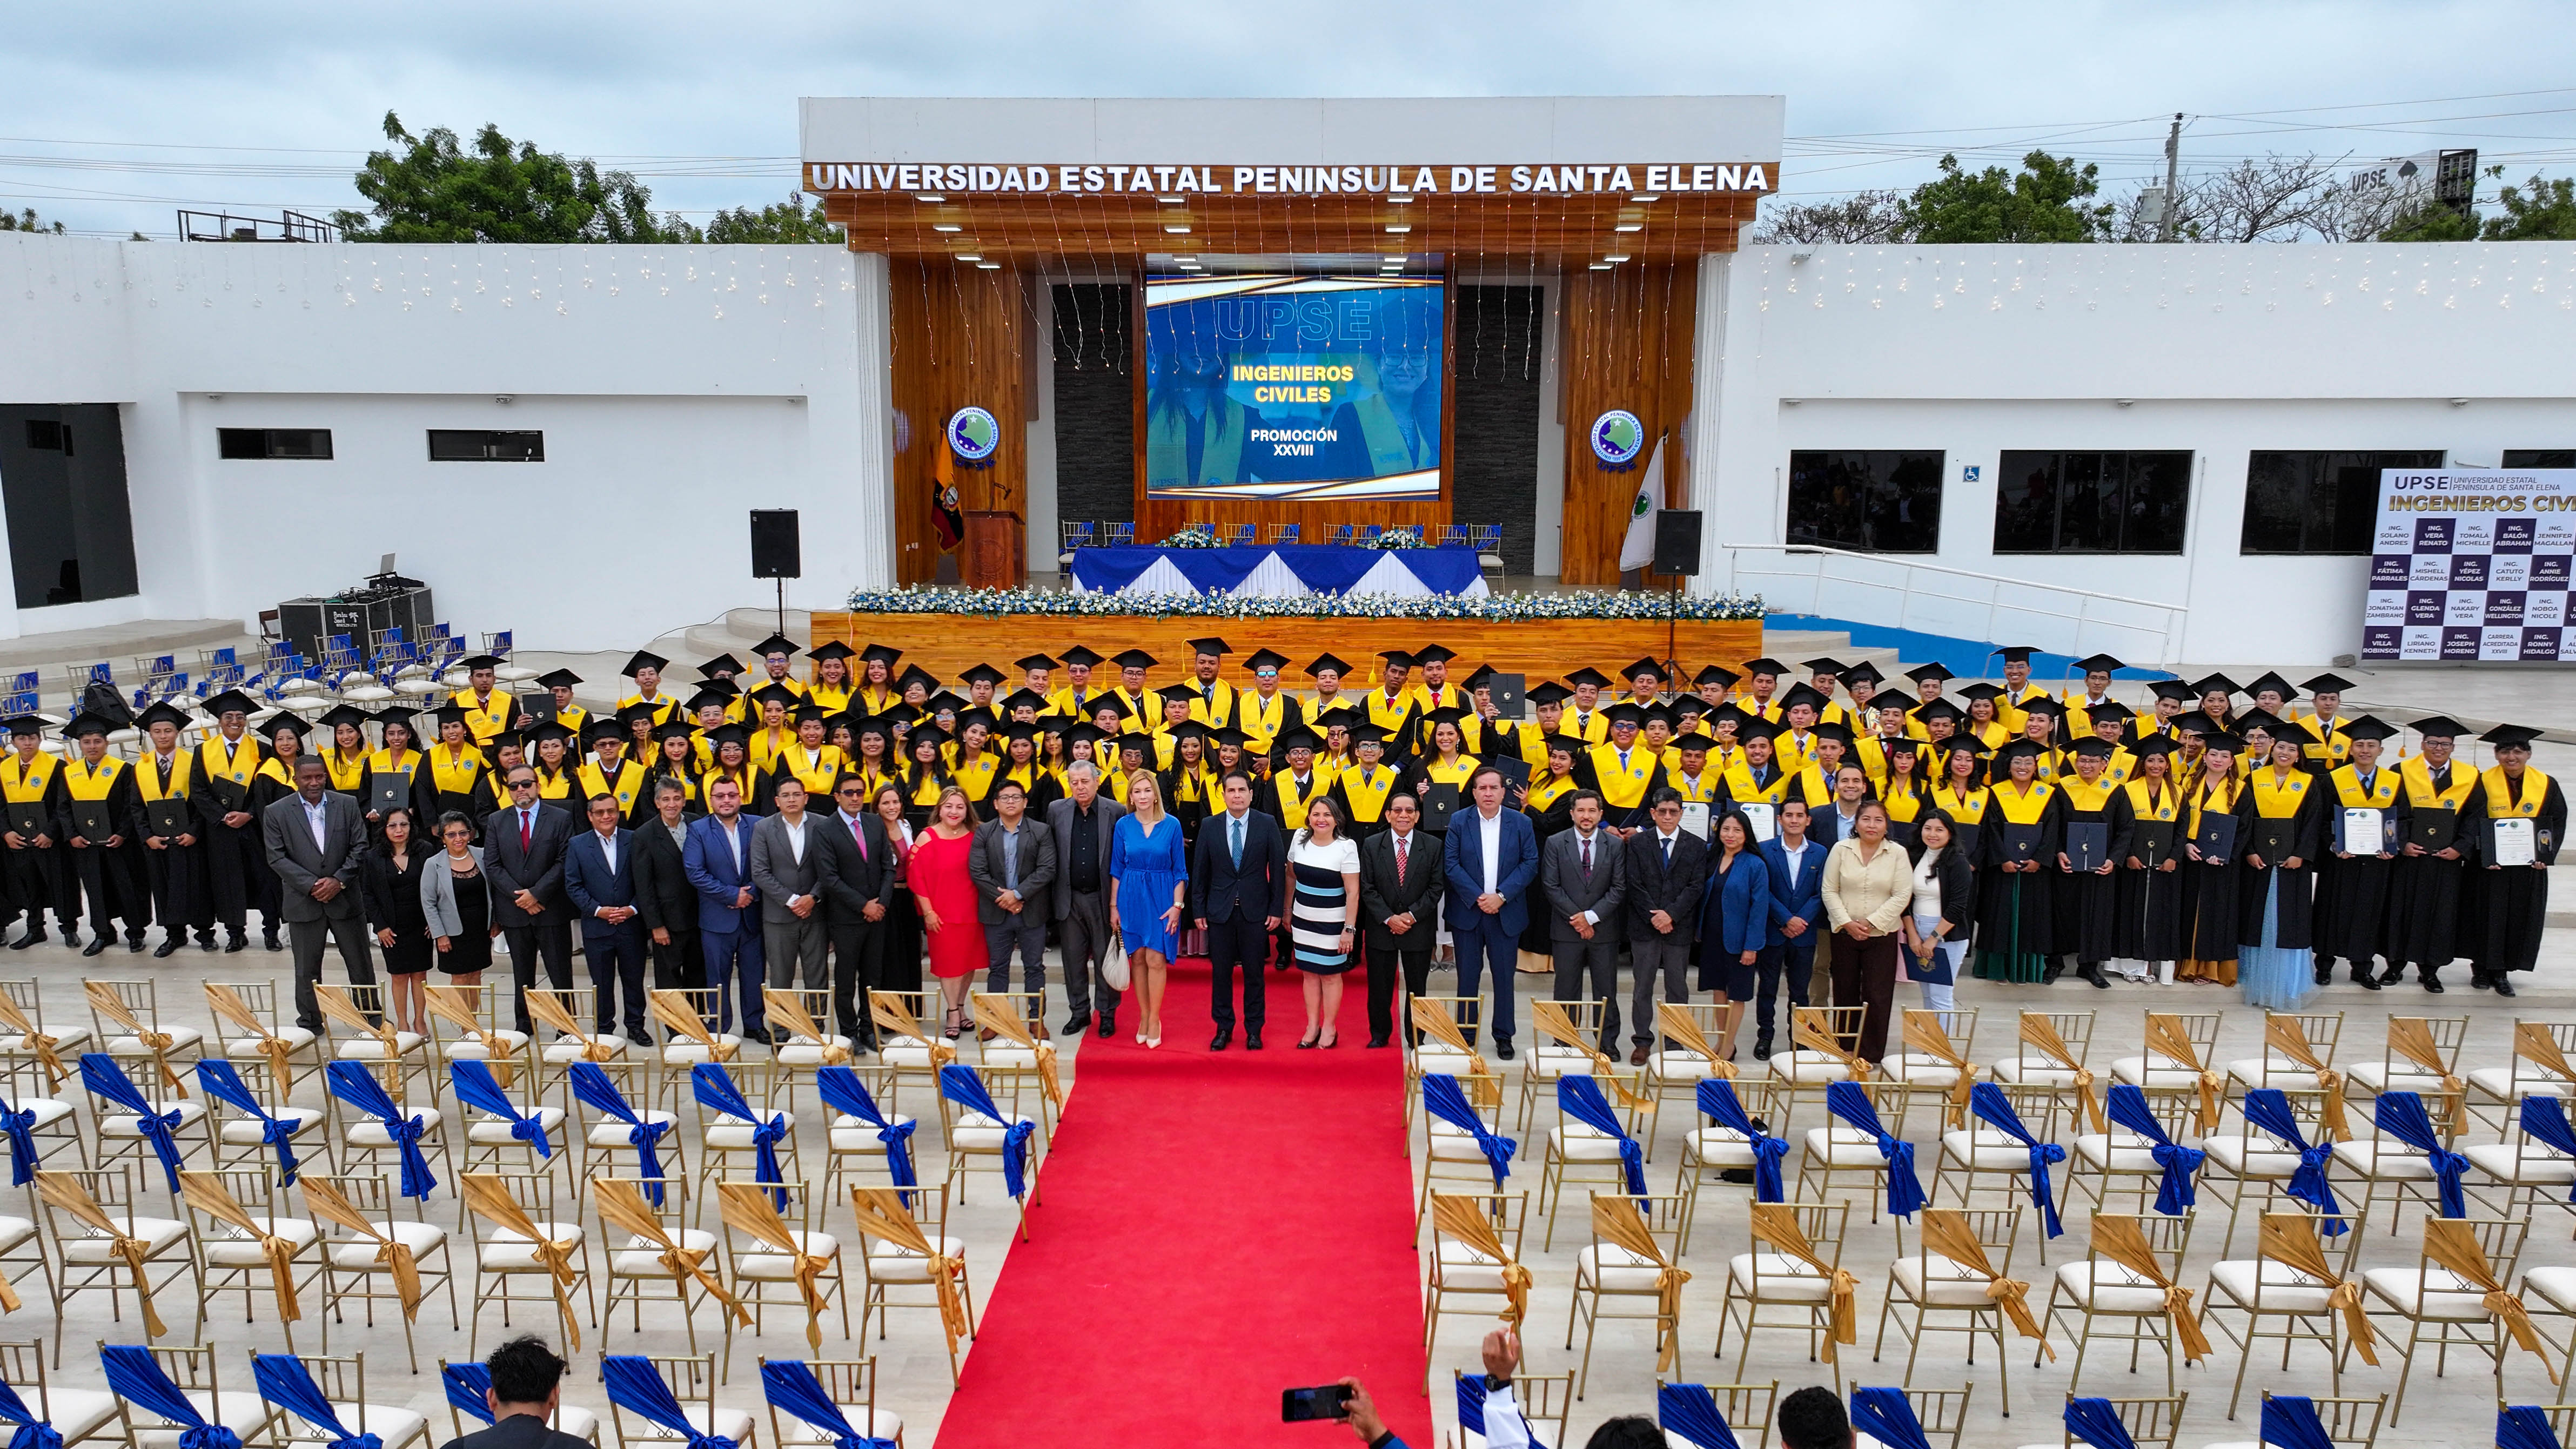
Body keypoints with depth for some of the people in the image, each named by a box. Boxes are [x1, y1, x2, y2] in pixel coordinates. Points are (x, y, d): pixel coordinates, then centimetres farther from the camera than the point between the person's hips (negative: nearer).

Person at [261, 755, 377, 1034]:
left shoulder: (347, 805, 2)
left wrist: (339, 880, -11)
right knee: (307, 968, 8)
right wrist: (312, 885, -14)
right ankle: (310, 1023, 21)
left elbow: (360, 847, 1)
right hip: (303, 901, -1)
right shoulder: (276, 813, -1)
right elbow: (277, 857, -5)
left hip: (345, 897, 1)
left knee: (360, 962, 8)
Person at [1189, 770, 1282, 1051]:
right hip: (1220, 910, 1)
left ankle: (1254, 1030, 18)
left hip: (1255, 910, -1)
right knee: (1221, 972, 7)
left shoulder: (1267, 824, -2)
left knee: (1254, 973, 6)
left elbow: (1278, 868, -1)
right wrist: (1198, 910, 1)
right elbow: (1199, 872, 5)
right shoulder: (1210, 826, 2)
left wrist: (1277, 909, -4)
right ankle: (1223, 1028, 20)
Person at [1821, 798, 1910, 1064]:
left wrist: (1871, 923, -13)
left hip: (1882, 935, -1)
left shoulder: (1897, 853, -1)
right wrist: (1847, 922, -11)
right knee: (1845, 993, 8)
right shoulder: (1841, 849, 1)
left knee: (1877, 996, -2)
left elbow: (1902, 896, -5)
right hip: (1844, 933, 1)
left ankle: (1870, 1054, 7)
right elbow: (1830, 891, 1)